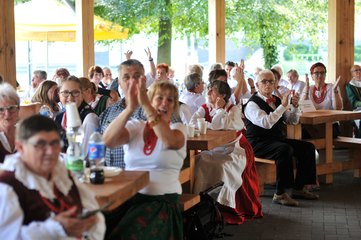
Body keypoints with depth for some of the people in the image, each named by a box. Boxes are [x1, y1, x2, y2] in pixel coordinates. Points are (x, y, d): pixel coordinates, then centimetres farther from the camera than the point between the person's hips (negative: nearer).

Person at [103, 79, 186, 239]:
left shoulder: (178, 129, 7)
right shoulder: (135, 126, 12)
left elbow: (170, 141, -19)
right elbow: (107, 141, -9)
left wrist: (145, 104, -25)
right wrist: (130, 107, -22)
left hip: (163, 202, -2)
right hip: (128, 197, 2)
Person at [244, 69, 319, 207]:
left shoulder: (276, 100, 14)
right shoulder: (252, 104, -10)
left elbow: (292, 121, 15)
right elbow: (266, 123, -27)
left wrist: (295, 107, -4)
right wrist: (283, 106, -29)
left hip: (277, 139, 8)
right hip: (259, 143, -8)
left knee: (308, 147, -5)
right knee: (285, 149, -35)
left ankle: (298, 188, 0)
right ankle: (280, 194, -29)